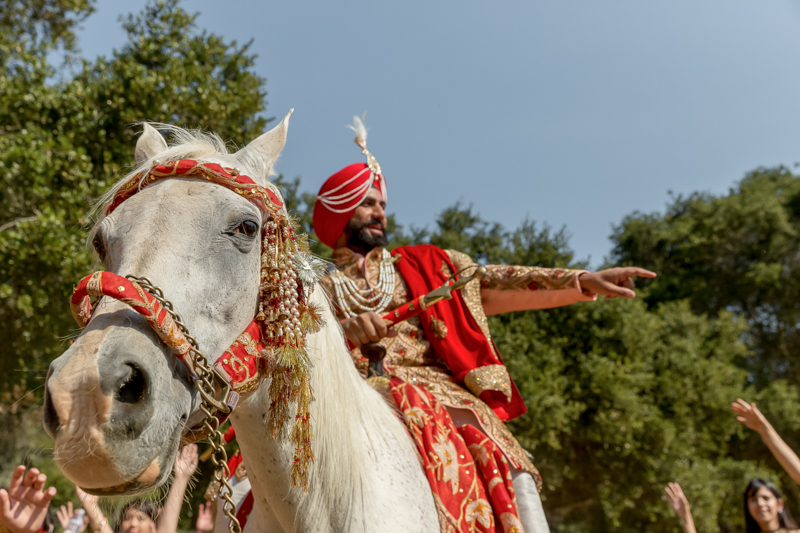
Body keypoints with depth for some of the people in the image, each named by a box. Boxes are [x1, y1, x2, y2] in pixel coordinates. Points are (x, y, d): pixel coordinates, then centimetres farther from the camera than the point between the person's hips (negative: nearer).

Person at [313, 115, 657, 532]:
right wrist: (344, 330, -23)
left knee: (512, 475, -19)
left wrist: (583, 281, 5)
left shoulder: (424, 267, 25)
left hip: (441, 392, 2)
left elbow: (495, 284, 15)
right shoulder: (318, 288, 18)